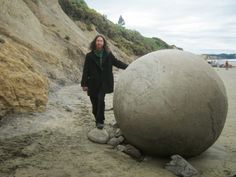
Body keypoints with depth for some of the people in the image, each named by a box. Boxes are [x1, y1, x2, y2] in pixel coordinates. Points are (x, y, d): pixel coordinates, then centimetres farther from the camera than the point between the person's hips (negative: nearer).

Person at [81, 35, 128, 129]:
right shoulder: (89, 56, 0)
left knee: (101, 100, -14)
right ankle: (98, 120, 22)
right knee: (95, 103, 4)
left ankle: (100, 121, -3)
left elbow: (117, 62, 12)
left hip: (104, 82, 0)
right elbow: (85, 71, 0)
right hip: (93, 83, 0)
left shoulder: (108, 54, 3)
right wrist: (84, 84, -3)